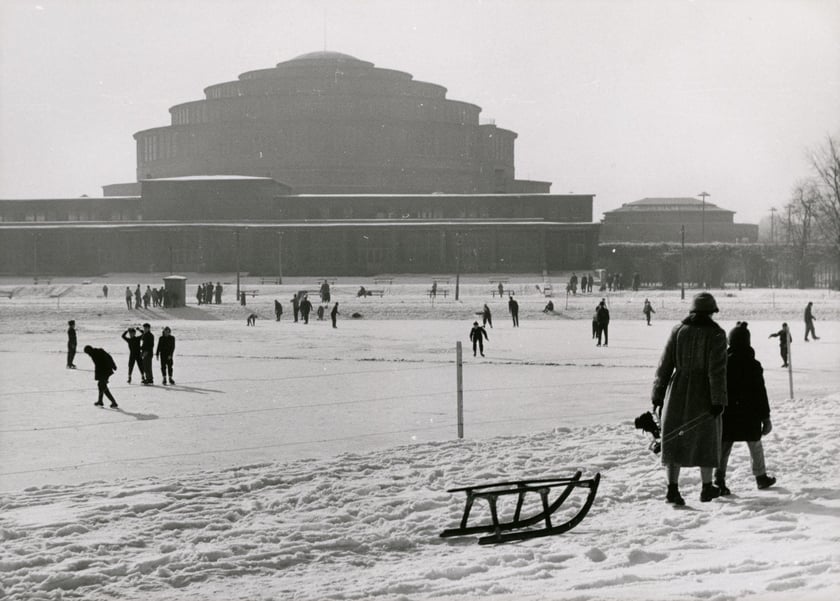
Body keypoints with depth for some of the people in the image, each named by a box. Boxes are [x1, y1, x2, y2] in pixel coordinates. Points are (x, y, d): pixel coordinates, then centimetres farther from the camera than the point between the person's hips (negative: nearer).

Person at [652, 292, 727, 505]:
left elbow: (665, 365, 3)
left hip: (678, 393, 2)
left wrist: (658, 395, 9)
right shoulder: (715, 334, -8)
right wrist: (718, 400, -11)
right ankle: (707, 488, 22)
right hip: (703, 396, -2)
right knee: (706, 441, 13)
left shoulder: (678, 330, 2)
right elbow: (717, 370, -14)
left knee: (674, 441, 6)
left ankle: (672, 488, -4)